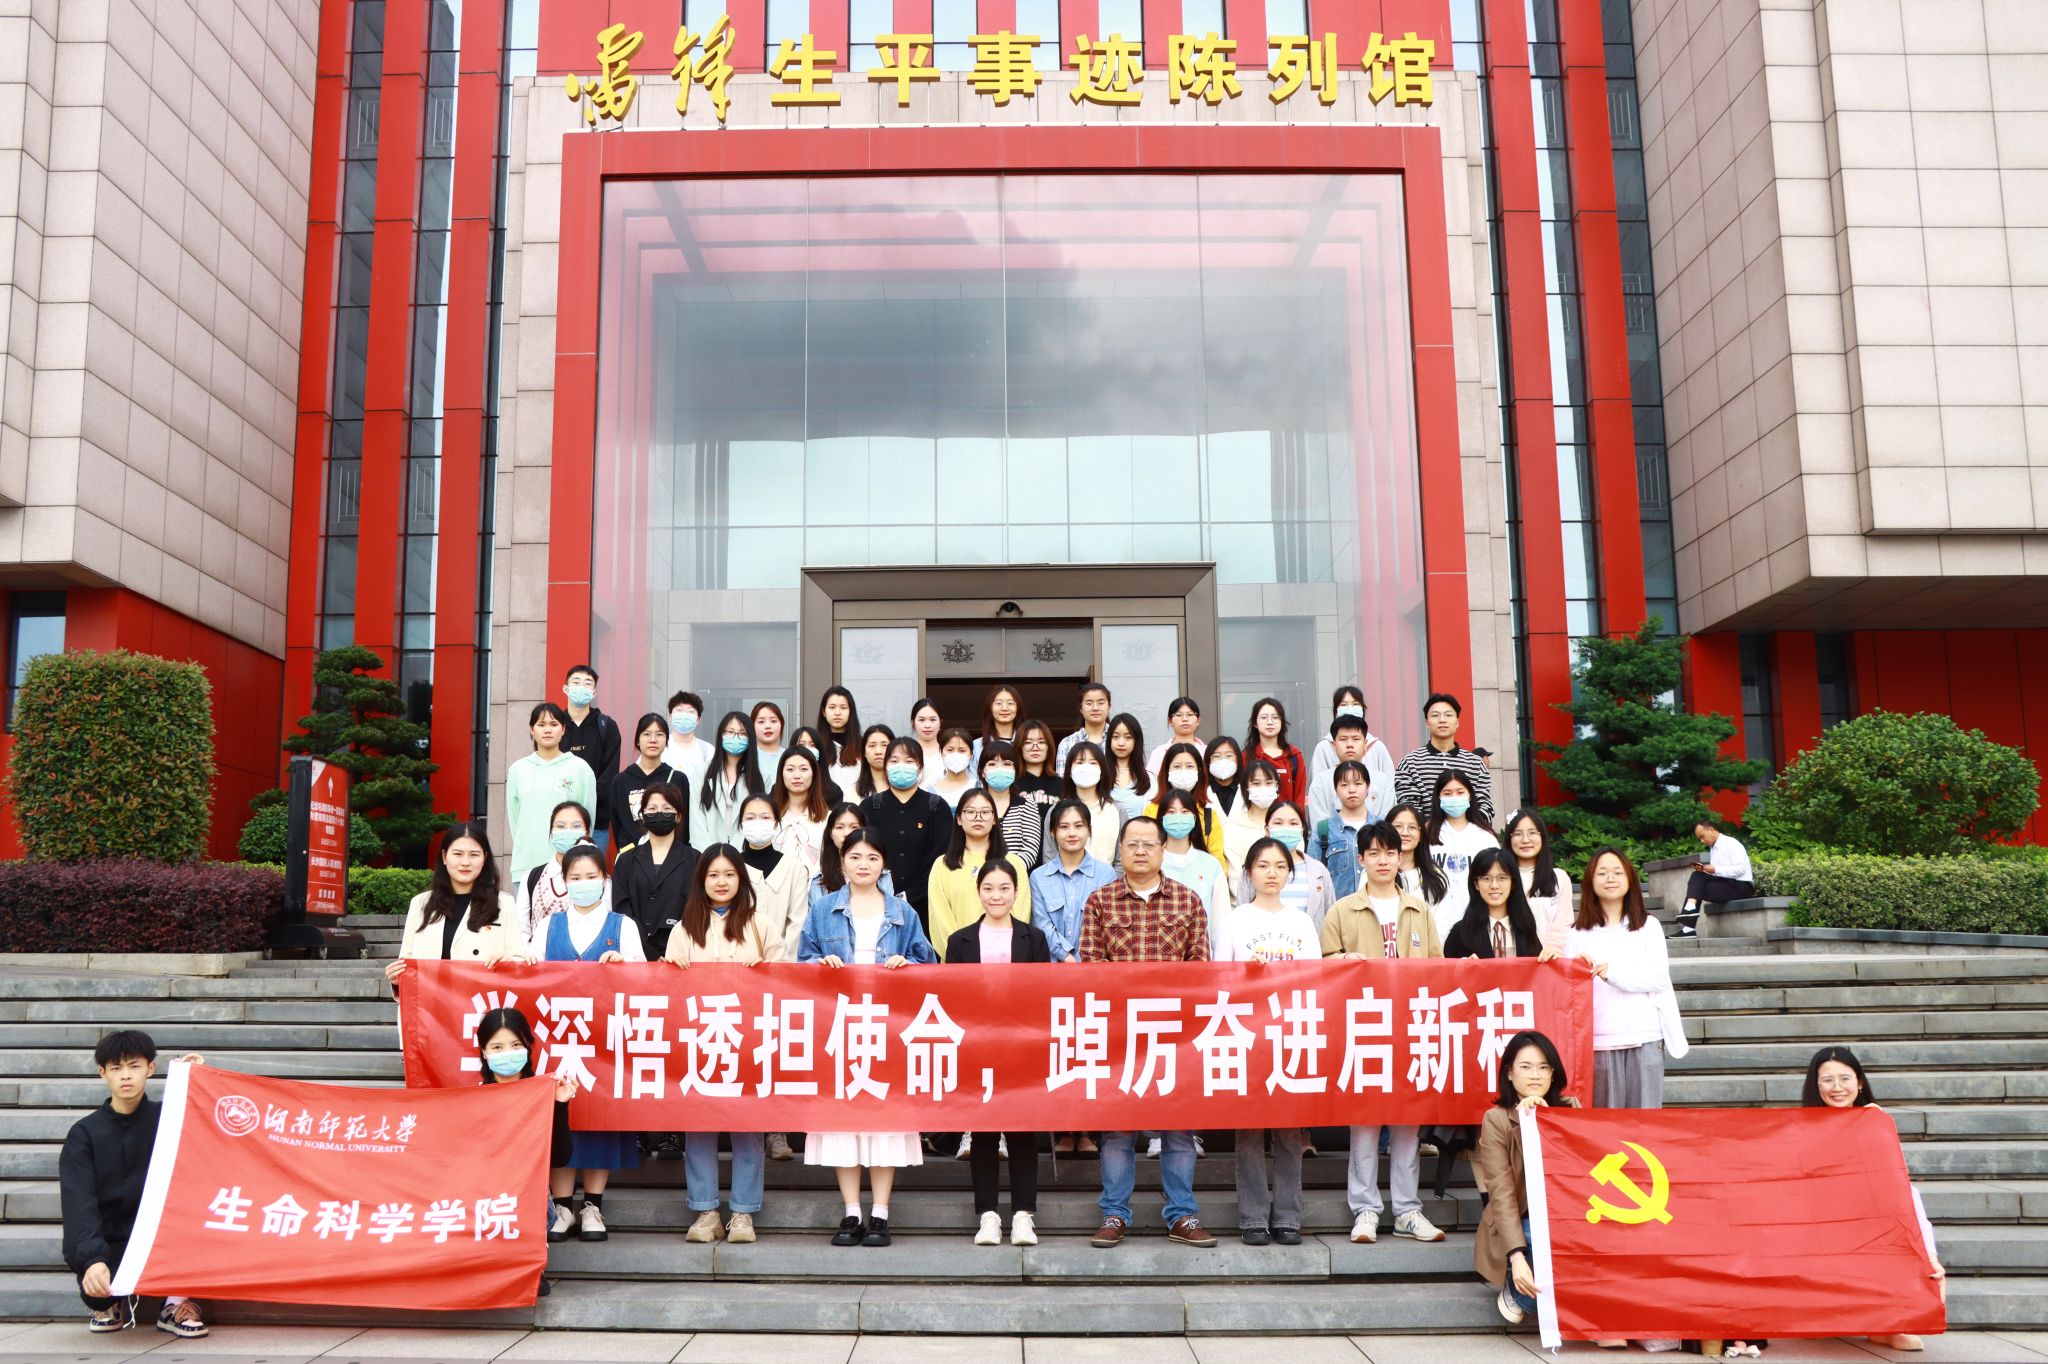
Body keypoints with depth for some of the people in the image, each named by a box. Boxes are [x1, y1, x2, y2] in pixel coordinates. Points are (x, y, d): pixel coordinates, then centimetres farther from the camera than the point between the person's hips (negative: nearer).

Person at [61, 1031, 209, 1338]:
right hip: (108, 1246, -1)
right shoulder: (84, 1133, -2)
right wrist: (92, 1259, -31)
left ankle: (177, 1302, -12)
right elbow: (78, 1204, -13)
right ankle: (115, 1303, 8)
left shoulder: (169, 1118, 4)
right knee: (96, 1291, -33)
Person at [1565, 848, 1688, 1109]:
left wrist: (1612, 972, -12)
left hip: (1645, 1038, 0)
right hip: (1599, 1041, 0)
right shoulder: (1577, 934, 9)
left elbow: (1660, 977, -1)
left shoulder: (1649, 927, 11)